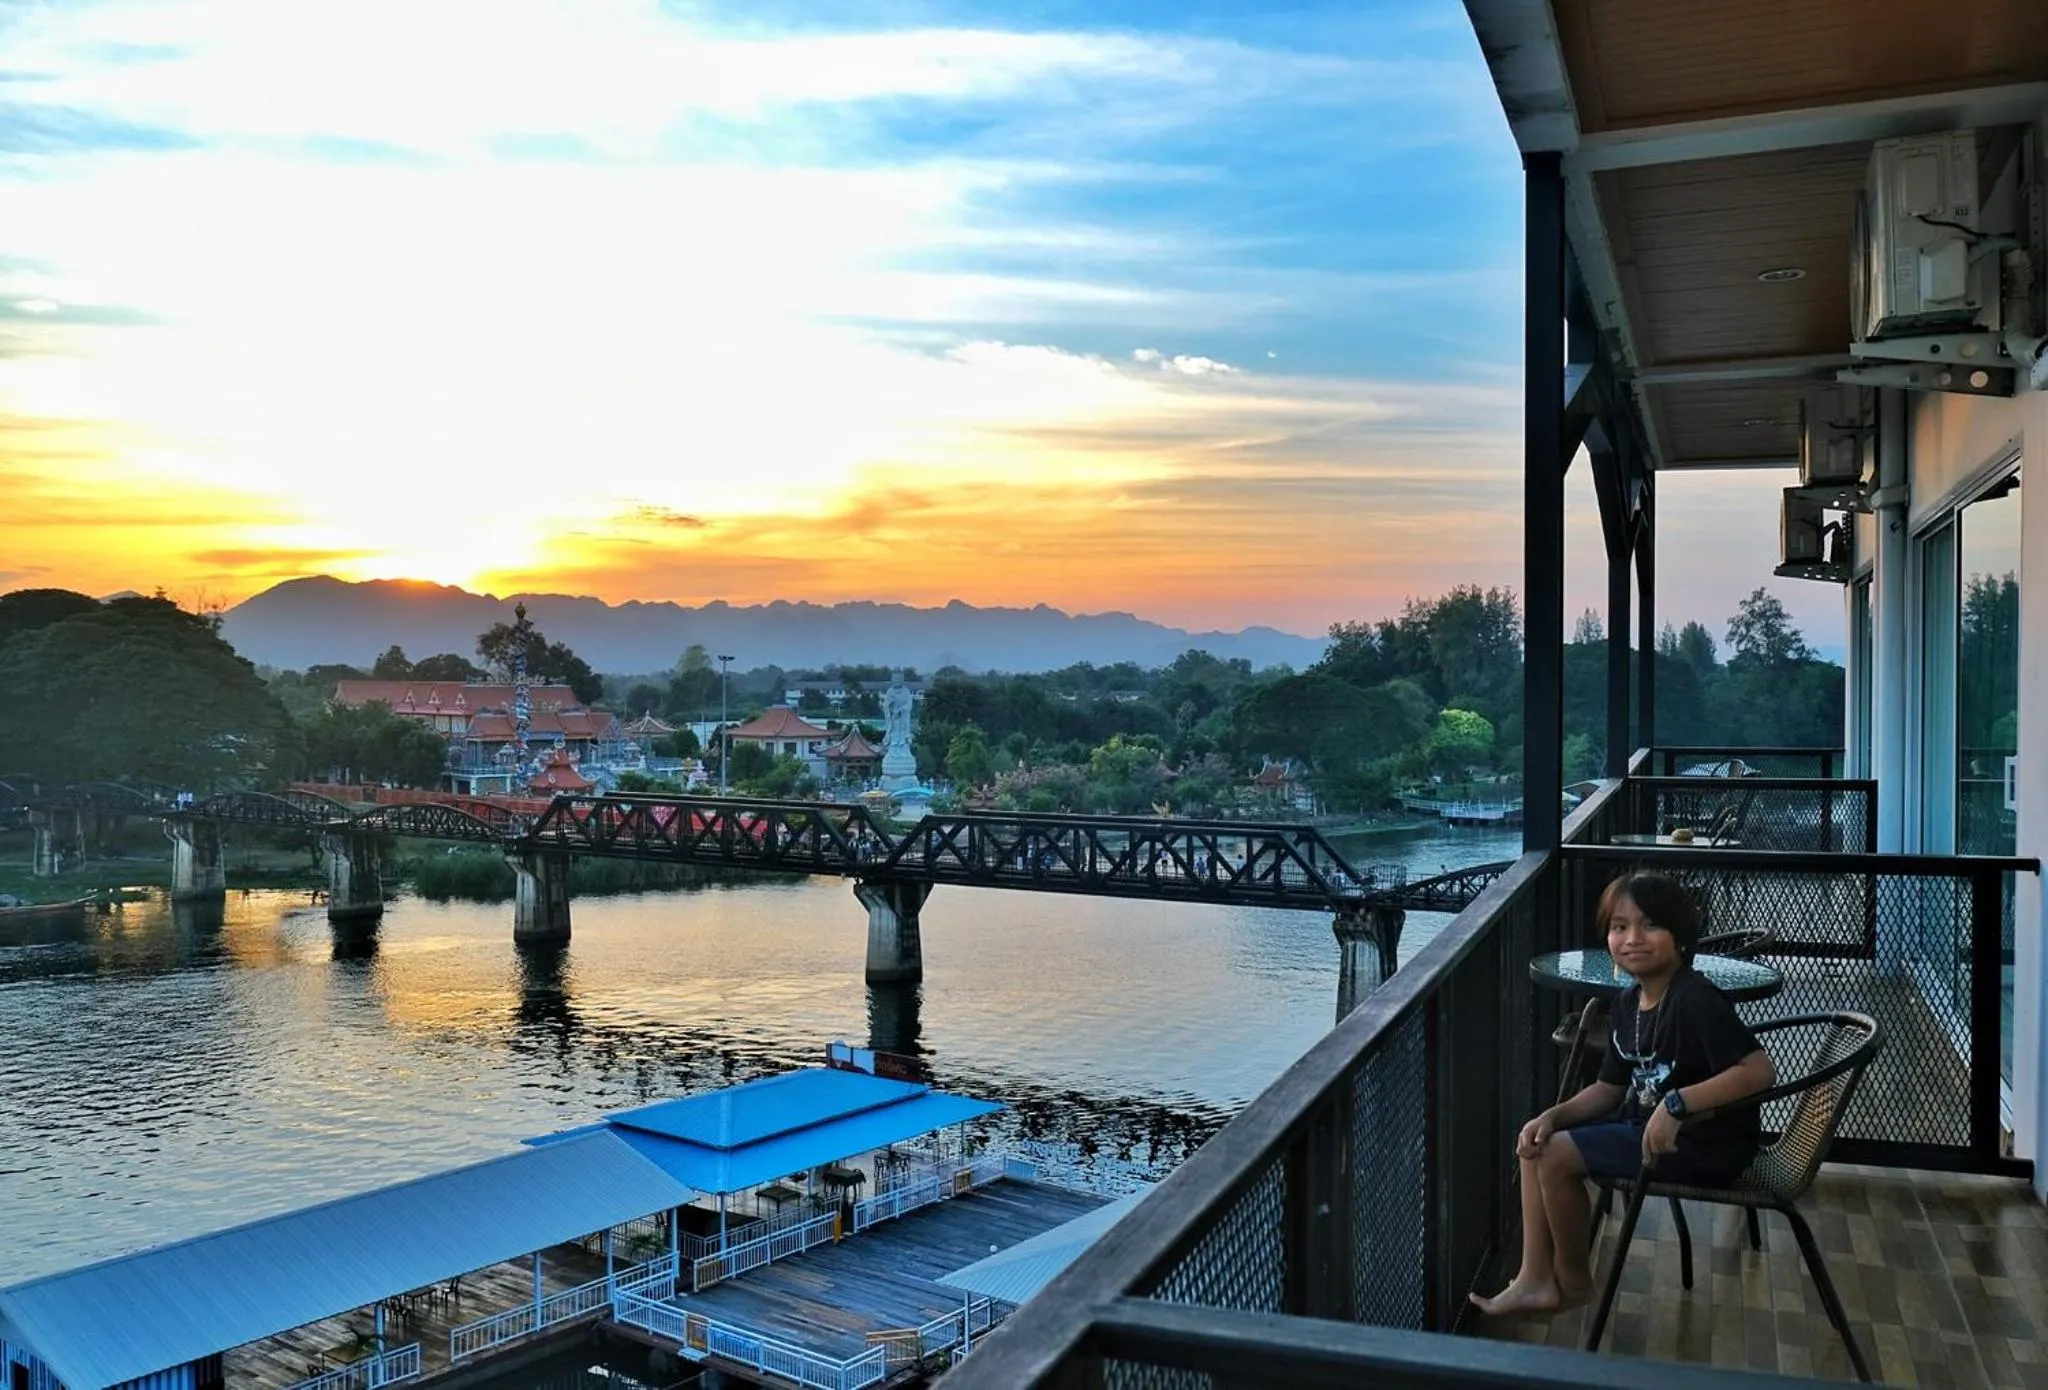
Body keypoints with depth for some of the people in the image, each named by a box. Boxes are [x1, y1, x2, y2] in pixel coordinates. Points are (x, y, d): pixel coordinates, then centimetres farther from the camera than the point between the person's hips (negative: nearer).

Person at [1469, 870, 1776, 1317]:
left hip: (1704, 1142, -10)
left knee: (1557, 1156, -14)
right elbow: (1609, 1089, 10)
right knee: (1537, 1142, 6)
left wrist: (1677, 1103, -35)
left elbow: (1760, 1071, -31)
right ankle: (1535, 1279, 5)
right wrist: (1553, 1115, -6)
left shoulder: (1695, 1000, -23)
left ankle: (1573, 1280, 9)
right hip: (1648, 1123, 10)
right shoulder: (1629, 1002, 5)